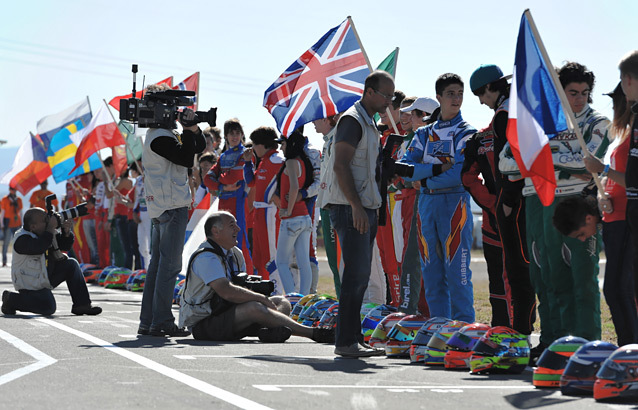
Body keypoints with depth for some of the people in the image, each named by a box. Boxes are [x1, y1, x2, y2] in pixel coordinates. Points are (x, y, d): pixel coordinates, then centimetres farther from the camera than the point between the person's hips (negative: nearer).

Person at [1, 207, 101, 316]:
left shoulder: (47, 231, 2)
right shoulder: (22, 239, -23)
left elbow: (64, 246, 7)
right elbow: (39, 248, -41)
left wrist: (66, 232, -14)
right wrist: (51, 229, -35)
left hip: (47, 276, 9)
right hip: (30, 284, -9)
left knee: (71, 264, -5)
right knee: (48, 308, -24)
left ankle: (82, 305, -4)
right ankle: (11, 299, -3)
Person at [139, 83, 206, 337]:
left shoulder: (160, 135, 18)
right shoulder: (159, 137, -13)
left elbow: (199, 147, 20)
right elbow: (186, 159, -20)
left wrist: (193, 128, 3)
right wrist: (188, 129, -13)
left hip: (160, 209, 11)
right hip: (172, 207, -11)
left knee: (158, 263, 11)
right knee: (170, 265, -10)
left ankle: (148, 322, 12)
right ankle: (162, 322, -11)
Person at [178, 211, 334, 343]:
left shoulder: (236, 254, 13)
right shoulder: (205, 257, -17)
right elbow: (227, 292, -28)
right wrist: (262, 298, -20)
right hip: (203, 324, -10)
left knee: (282, 302, -1)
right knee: (254, 308, -32)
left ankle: (269, 331, -36)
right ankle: (314, 333, -30)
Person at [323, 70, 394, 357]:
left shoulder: (369, 123, 22)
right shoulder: (353, 120, -9)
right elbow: (341, 165, -18)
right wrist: (356, 206, -23)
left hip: (364, 209, 10)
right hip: (350, 208, -10)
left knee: (360, 276, 9)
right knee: (357, 274, -12)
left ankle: (354, 338, 13)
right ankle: (346, 342, -11)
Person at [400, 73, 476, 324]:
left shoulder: (467, 134, 1)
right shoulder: (424, 134, 15)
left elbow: (460, 175, -12)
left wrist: (425, 180, -3)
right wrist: (436, 168, -10)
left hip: (455, 205, -5)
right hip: (426, 206, 5)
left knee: (457, 273, -9)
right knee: (432, 274, 6)